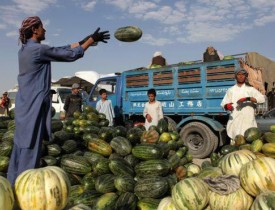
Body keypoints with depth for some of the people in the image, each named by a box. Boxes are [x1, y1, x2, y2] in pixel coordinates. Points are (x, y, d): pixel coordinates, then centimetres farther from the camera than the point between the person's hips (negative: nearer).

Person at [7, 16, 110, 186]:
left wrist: (85, 40, 14)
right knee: (30, 146, -3)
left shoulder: (26, 49, 14)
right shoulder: (38, 49, -15)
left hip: (25, 104, 10)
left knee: (21, 145, 14)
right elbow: (72, 55, -11)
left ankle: (14, 184, 26)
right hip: (34, 105, -10)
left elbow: (62, 50, 14)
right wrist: (92, 39, -2)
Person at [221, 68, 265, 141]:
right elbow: (224, 103, 4)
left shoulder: (250, 89, 11)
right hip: (235, 121, 1)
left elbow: (262, 98, -5)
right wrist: (227, 106, -22)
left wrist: (247, 99, -21)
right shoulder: (231, 90, 13)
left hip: (248, 121, 0)